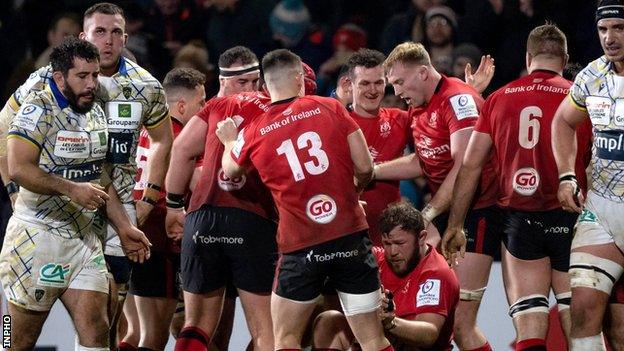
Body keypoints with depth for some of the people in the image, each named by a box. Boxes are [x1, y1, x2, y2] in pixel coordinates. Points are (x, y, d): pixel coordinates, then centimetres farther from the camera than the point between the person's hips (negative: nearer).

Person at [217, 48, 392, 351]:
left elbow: (229, 171, 23)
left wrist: (229, 141, 43)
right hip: (351, 235, 1)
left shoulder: (255, 133, 2)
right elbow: (365, 168, 1)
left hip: (300, 246, -1)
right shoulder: (331, 108, 1)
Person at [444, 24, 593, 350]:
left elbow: (470, 166, 7)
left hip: (518, 218, 1)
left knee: (527, 317, 0)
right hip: (569, 215, -1)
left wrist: (455, 224, 14)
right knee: (575, 313, 5)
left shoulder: (498, 99, 7)